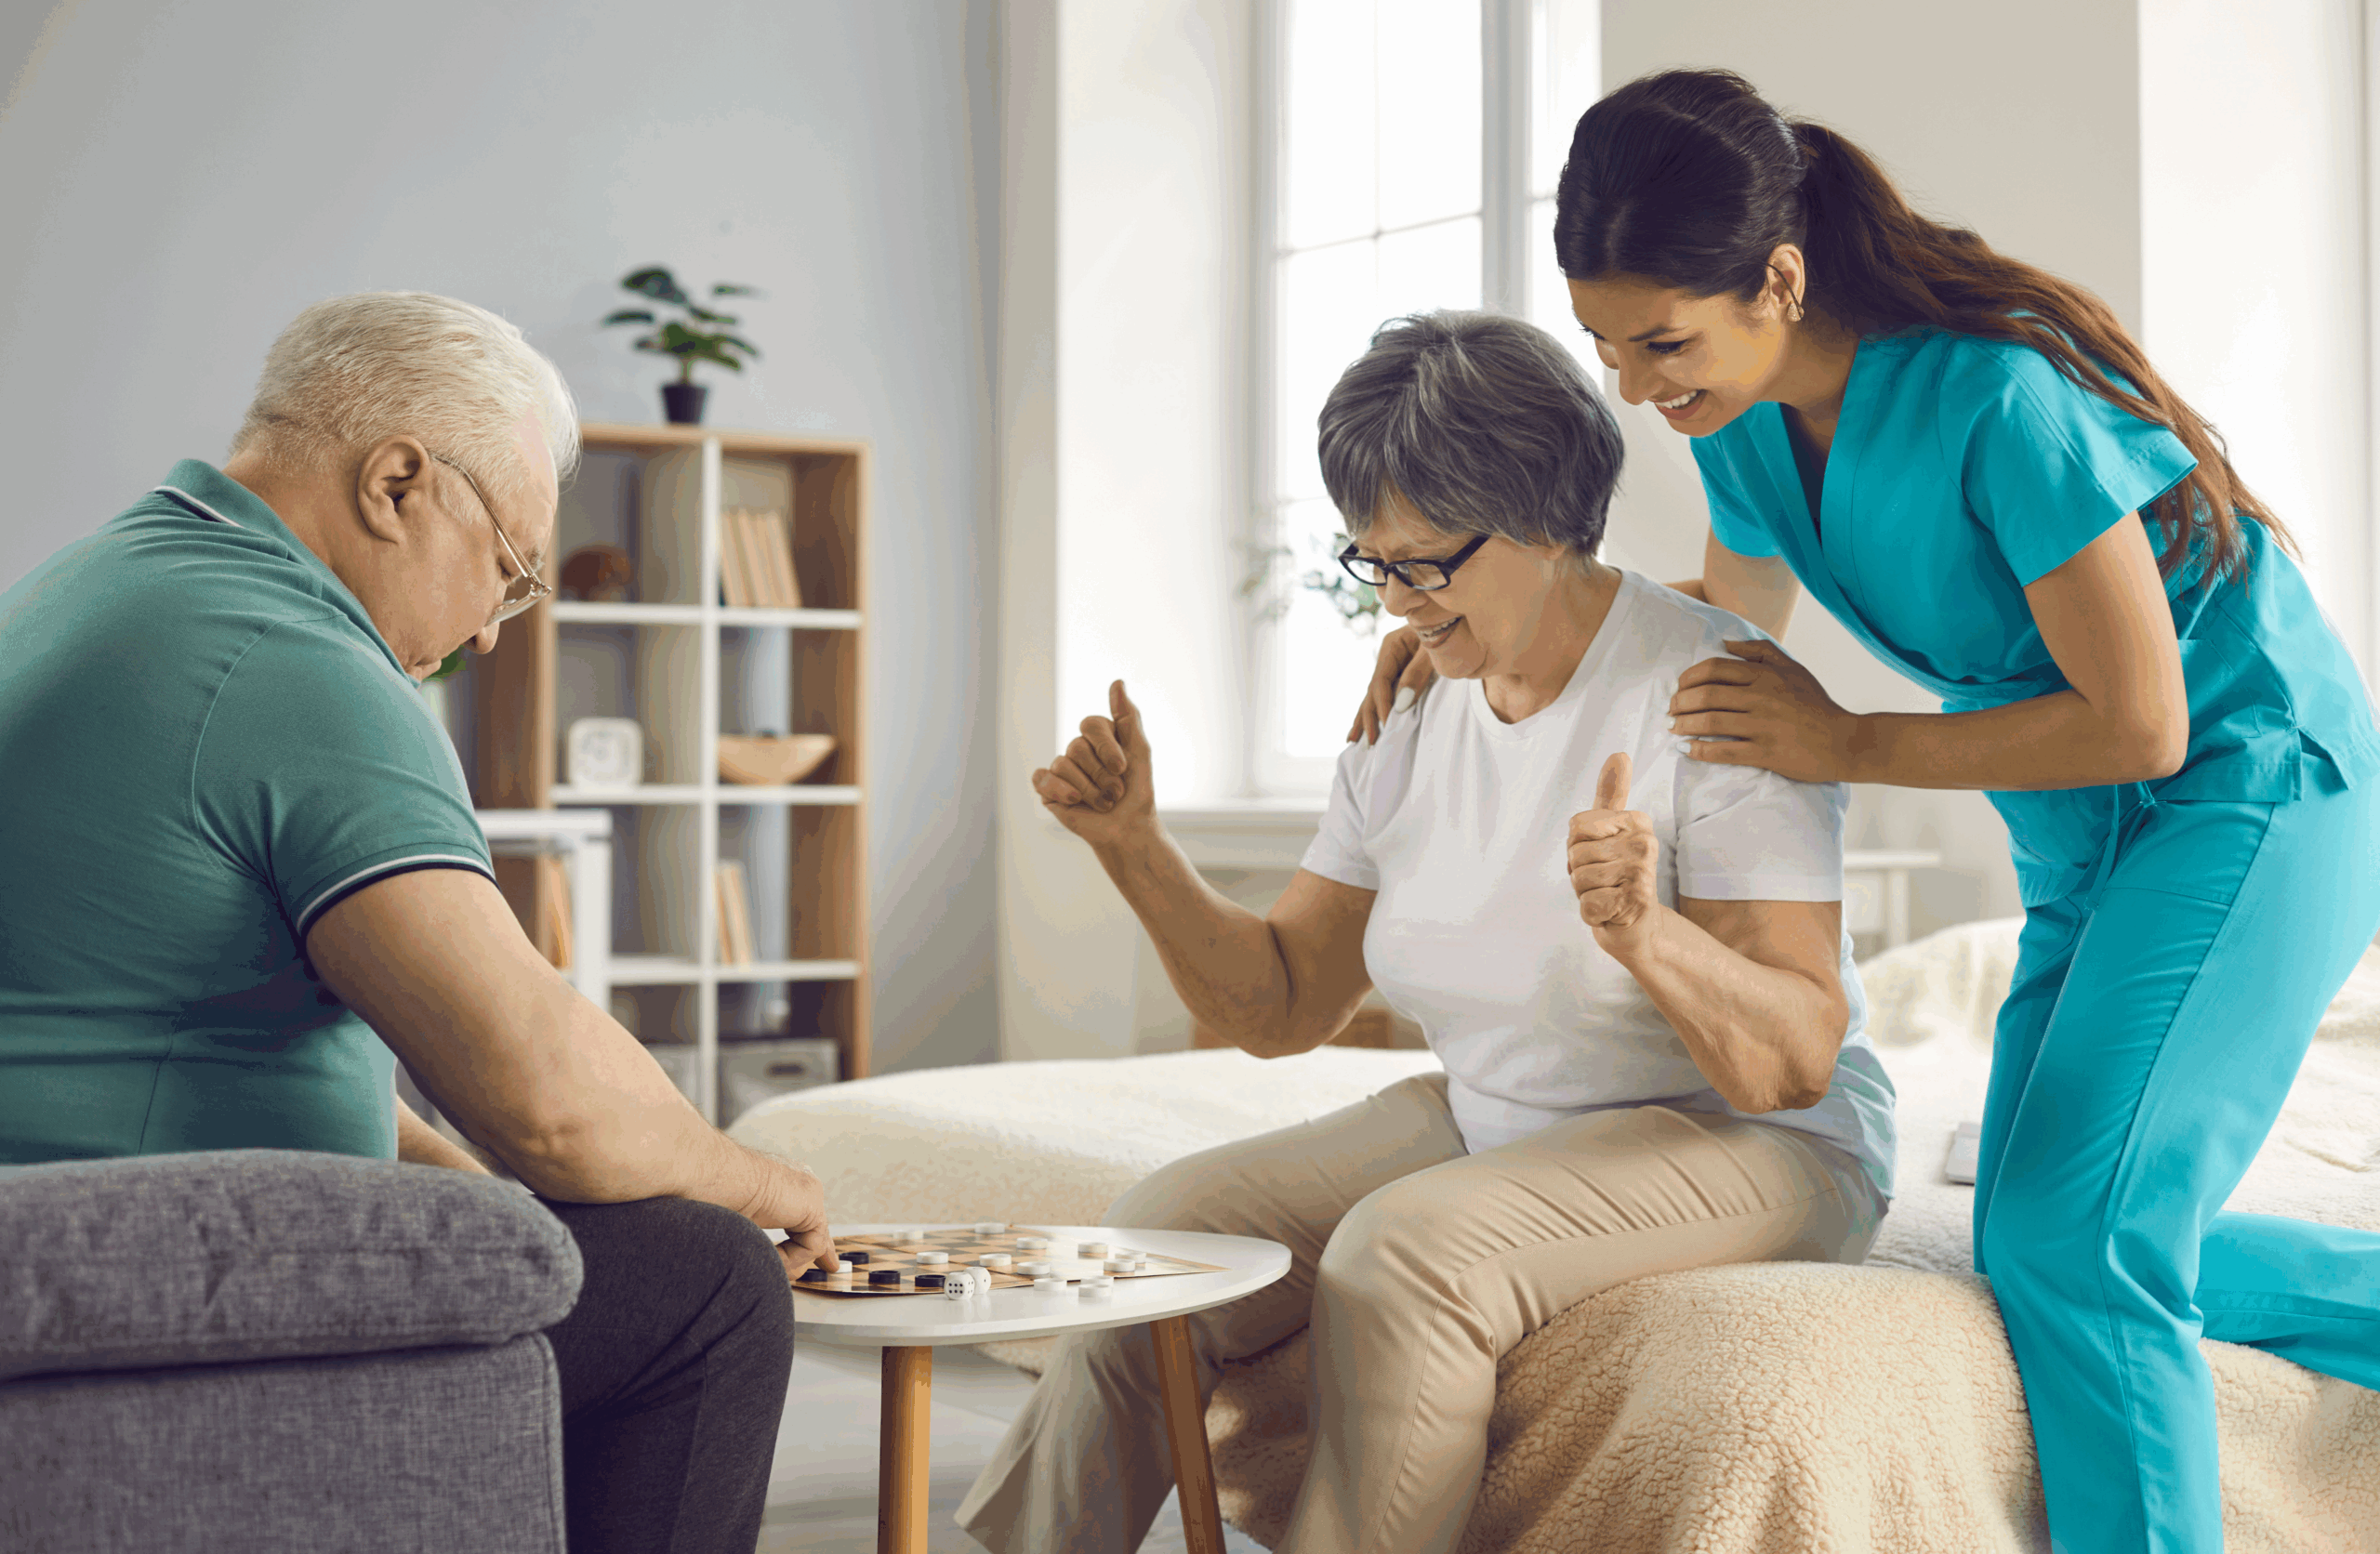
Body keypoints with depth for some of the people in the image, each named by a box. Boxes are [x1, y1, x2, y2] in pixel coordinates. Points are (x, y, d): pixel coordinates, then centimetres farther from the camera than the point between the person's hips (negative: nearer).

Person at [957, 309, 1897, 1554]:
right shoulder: (1411, 726, 3)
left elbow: (1796, 1062, -22)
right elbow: (1278, 1006, 6)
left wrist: (1646, 941, -41)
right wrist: (1134, 845, -7)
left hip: (1757, 1148, -6)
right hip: (1489, 1123, 7)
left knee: (1401, 1258, -32)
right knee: (1167, 1228, -9)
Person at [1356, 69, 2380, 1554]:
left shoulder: (1998, 396, -30)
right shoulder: (1753, 421, -5)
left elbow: (2140, 725, -25)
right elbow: (1731, 612, 17)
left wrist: (1851, 747, -18)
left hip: (2254, 786, -9)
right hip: (2084, 844, 9)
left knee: (2070, 1239, -21)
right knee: (2045, 1238, 13)